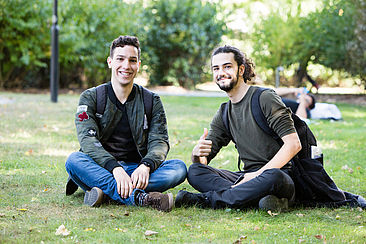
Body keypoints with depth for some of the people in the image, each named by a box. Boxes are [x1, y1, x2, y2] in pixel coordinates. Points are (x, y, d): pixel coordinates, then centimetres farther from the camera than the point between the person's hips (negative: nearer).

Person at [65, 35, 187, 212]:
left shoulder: (152, 101, 9)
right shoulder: (90, 98, 3)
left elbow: (159, 141, -2)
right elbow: (87, 139, -12)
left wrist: (146, 166, -26)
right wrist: (115, 168, -30)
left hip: (136, 171, 2)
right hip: (101, 168, -2)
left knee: (179, 168, -23)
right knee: (74, 160, -32)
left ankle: (104, 189, -32)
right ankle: (138, 198, -48)